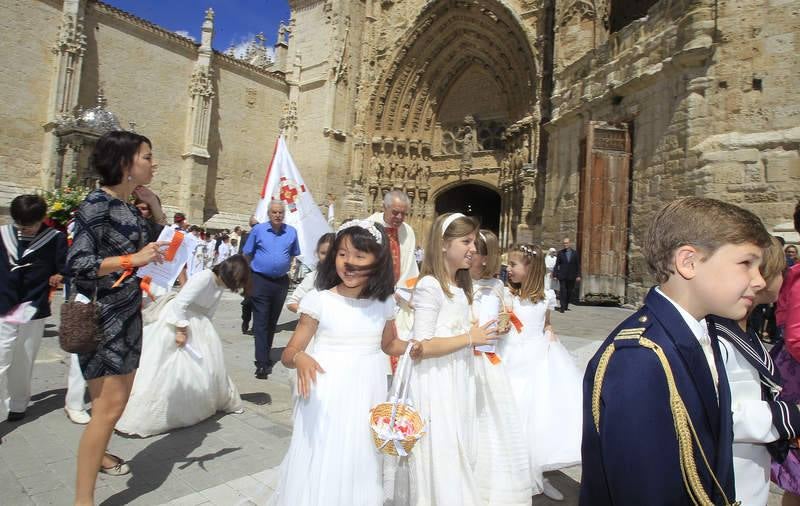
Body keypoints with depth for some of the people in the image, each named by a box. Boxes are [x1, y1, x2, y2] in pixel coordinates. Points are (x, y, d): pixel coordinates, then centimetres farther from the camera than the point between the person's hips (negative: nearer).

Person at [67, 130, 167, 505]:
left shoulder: (129, 207, 8)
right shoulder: (97, 204, -15)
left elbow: (160, 244, 17)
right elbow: (76, 263, -21)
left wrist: (154, 205, 6)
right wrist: (133, 258, -27)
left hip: (128, 313, 9)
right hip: (104, 315, -9)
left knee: (118, 399, 20)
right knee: (109, 404, -8)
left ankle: (97, 455, 42)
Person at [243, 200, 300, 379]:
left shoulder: (291, 232, 3)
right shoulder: (258, 230, -3)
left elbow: (293, 254, 16)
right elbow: (247, 254, 5)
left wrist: (283, 266, 9)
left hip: (281, 282, 3)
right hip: (260, 280, -3)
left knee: (272, 321, 14)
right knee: (261, 322, -5)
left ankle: (265, 354, 29)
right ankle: (262, 362, -5)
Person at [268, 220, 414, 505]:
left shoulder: (384, 303, 0)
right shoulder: (319, 301, -10)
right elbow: (289, 353, -6)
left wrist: (411, 348, 0)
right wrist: (300, 358, -28)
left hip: (366, 396, 3)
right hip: (326, 397, -3)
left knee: (360, 465, 16)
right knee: (321, 464, 6)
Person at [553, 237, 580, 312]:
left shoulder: (575, 253, 6)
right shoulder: (560, 253, 4)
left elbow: (578, 265, 5)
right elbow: (557, 265, 3)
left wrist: (578, 275, -2)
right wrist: (555, 275, -3)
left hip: (571, 277, 1)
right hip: (562, 276, -1)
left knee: (569, 292, 6)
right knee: (562, 291, -6)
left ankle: (566, 306, 18)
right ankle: (562, 307, -5)